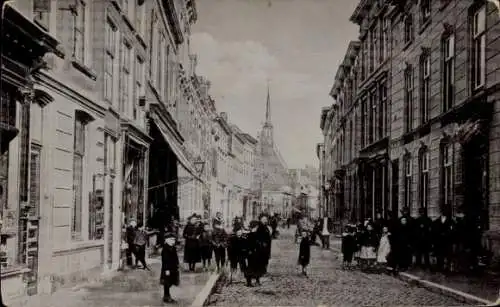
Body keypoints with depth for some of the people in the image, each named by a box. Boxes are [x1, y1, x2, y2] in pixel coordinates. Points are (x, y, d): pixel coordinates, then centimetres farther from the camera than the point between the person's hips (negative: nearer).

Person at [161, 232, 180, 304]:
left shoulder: (173, 248, 10)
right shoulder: (165, 249, -17)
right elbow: (165, 260, -19)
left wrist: (177, 267, 17)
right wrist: (167, 269, -21)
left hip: (173, 269, 8)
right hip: (168, 269, -8)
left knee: (169, 284, 16)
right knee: (167, 284, 1)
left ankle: (167, 297, 25)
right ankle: (166, 298, 9)